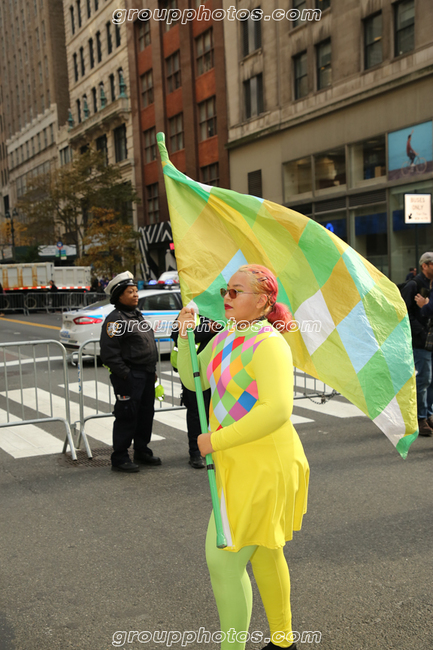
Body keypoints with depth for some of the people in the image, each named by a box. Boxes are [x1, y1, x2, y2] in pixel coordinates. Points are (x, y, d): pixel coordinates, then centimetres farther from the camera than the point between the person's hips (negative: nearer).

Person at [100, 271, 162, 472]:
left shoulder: (137, 315, 17)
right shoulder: (115, 319, -12)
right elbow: (109, 352, -19)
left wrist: (152, 371, 19)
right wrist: (124, 374, -20)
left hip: (146, 374, 9)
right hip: (129, 377, -9)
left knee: (146, 414, 16)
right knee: (127, 417, -5)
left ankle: (142, 452, 29)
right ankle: (119, 459, 5)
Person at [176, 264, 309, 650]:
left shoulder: (269, 344, -22)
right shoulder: (226, 337, 6)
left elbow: (277, 411, -33)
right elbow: (193, 381, 14)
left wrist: (216, 440, -26)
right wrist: (186, 335, -2)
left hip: (263, 464, -10)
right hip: (240, 460, 10)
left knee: (223, 560, -3)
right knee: (263, 553, 22)